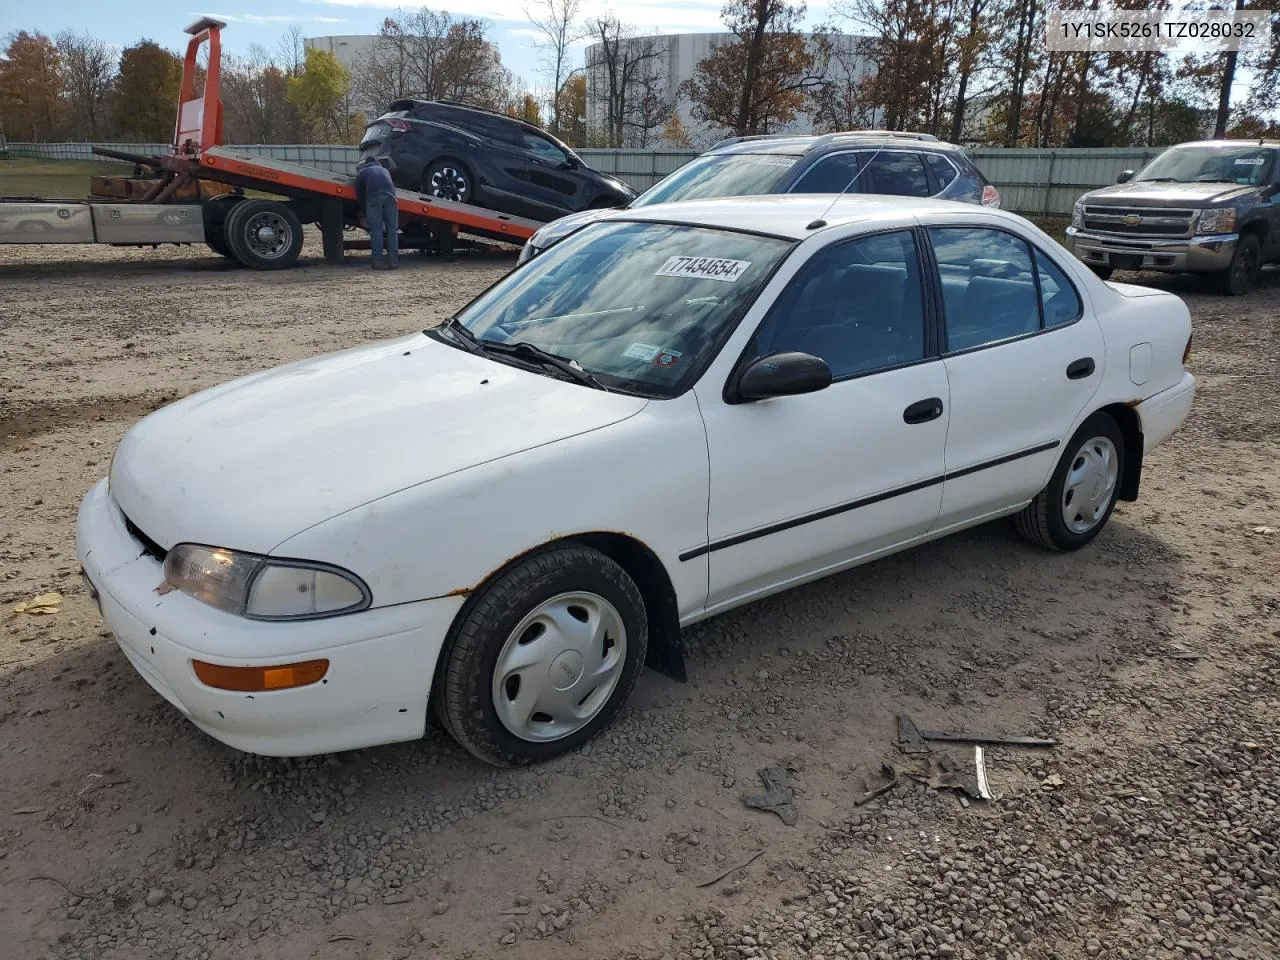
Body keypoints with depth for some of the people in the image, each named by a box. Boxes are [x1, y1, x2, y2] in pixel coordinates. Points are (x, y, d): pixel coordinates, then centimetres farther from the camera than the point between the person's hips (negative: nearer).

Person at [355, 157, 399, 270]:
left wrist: (365, 213, 38)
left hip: (374, 197, -2)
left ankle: (378, 262, -6)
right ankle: (392, 261, 1)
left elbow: (359, 195, 27)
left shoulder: (361, 173, 28)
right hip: (390, 195, 2)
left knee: (376, 231, -1)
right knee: (392, 230, 5)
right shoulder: (385, 170, 37)